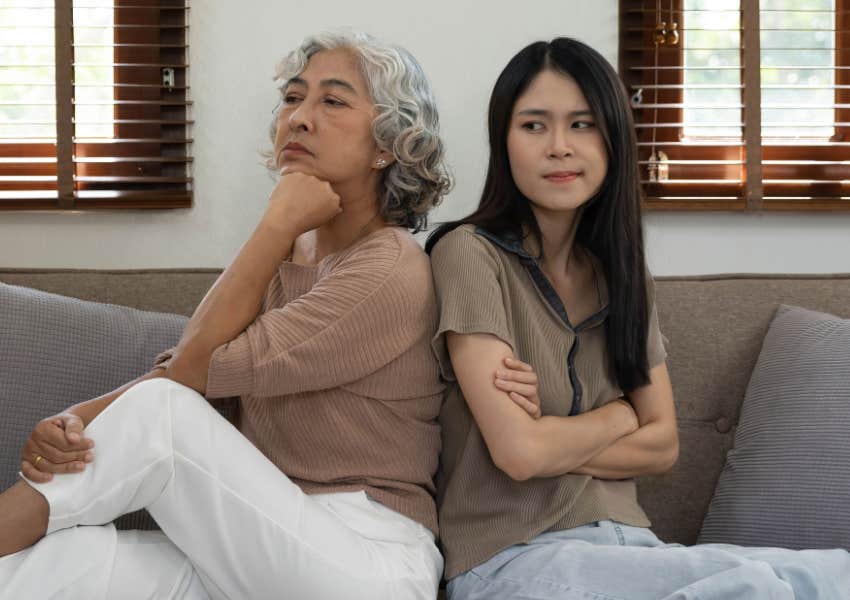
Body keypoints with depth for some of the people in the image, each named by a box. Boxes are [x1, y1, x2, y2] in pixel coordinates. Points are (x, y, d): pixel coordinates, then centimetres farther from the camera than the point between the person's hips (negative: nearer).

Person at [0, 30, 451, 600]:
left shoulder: (391, 273, -12)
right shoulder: (284, 255, 14)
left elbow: (197, 367, -14)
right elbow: (177, 371, 4)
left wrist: (278, 223, -10)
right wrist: (79, 418, -15)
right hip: (269, 548, 6)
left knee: (157, 413, -22)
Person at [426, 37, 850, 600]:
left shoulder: (619, 271, 12)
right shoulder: (470, 253, -8)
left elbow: (662, 445, 6)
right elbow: (518, 451, -15)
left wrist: (555, 439, -9)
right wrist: (618, 414, 2)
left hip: (625, 542, 6)